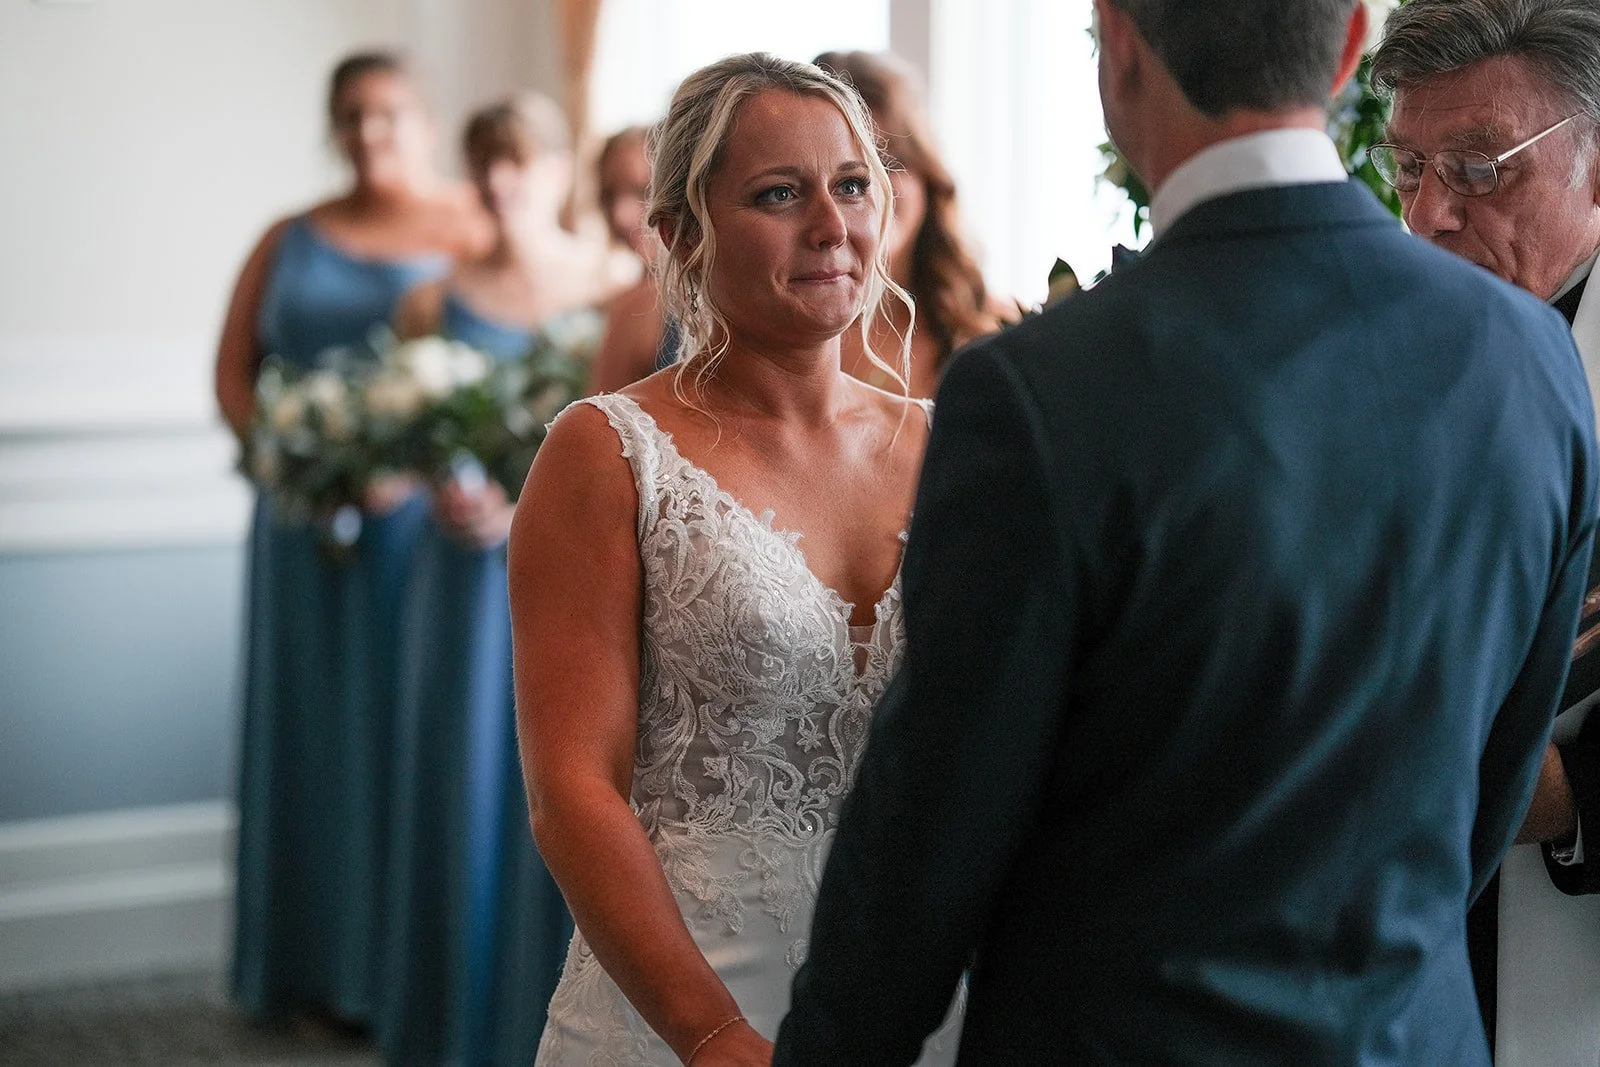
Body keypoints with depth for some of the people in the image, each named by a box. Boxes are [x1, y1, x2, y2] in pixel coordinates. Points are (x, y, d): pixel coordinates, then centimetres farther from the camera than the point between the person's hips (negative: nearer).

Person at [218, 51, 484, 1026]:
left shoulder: (474, 237, 1)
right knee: (319, 724, 5)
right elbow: (234, 370, 9)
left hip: (426, 517, -3)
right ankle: (330, 964, 13)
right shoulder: (291, 242, 13)